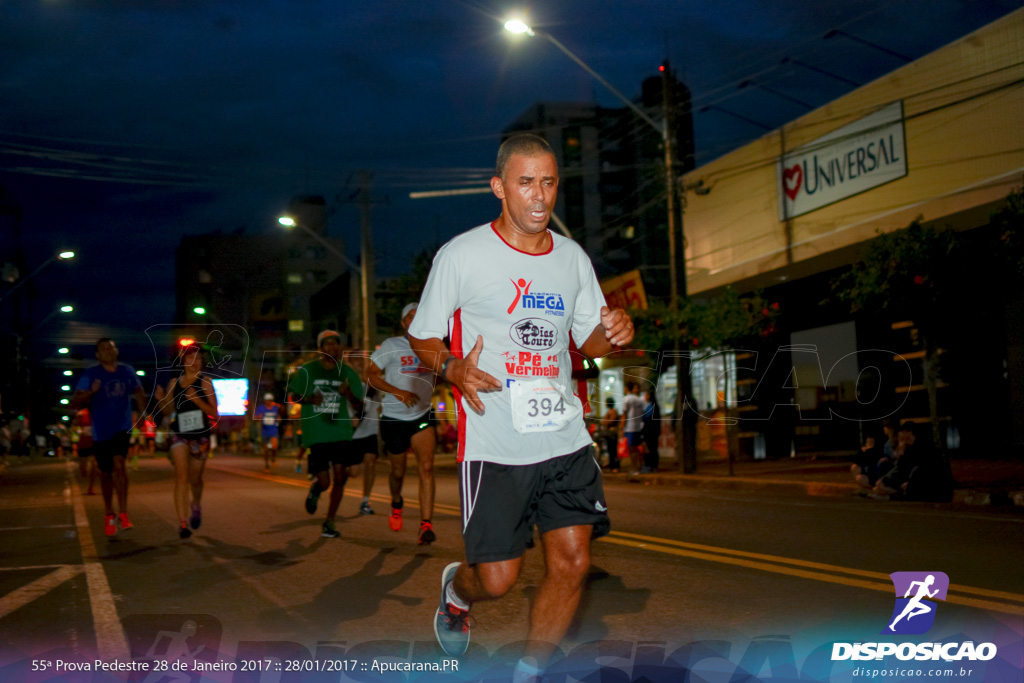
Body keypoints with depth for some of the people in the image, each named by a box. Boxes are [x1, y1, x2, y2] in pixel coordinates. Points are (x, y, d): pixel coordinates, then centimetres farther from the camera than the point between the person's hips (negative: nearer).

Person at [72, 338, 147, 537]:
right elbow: (75, 402, -10)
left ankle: (123, 513, -19)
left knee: (119, 463, -21)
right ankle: (109, 514, 29)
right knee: (105, 473, 11)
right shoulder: (90, 374, -4)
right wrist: (90, 392, -28)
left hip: (122, 427, 0)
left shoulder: (127, 371, 3)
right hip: (100, 431, 0)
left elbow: (139, 393, 20)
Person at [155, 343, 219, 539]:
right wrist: (161, 400, -6)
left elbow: (213, 412, -7)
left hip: (200, 436, -1)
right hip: (179, 435, 1)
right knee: (181, 476, -12)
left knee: (195, 479, 11)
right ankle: (182, 522, -12)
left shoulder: (205, 381, -3)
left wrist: (196, 399, -22)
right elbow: (168, 411, 15)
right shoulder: (174, 383, 6)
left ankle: (196, 505, 43)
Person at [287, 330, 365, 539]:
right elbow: (293, 396, 10)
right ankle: (315, 489, 35)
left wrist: (349, 394, -16)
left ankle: (329, 523, 12)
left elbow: (358, 408, 6)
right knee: (325, 483, -4)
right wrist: (309, 399, -11)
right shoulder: (307, 370, 1)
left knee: (339, 477, -5)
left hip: (341, 432, 2)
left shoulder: (348, 373, 4)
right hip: (316, 434, -1)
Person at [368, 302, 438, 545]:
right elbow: (371, 374, -7)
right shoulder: (392, 345, -6)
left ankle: (426, 525, -16)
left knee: (426, 467, -17)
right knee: (398, 472, 12)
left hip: (422, 417, 1)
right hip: (394, 418, -1)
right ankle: (396, 503, 46)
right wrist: (398, 392, -20)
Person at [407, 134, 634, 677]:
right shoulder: (461, 255, -4)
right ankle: (456, 589, 35)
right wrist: (453, 369, -18)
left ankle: (529, 672, 22)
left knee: (572, 564, 0)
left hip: (565, 438, 4)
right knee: (498, 579, -3)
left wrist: (614, 332, -5)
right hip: (493, 444, -4)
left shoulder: (573, 258, 10)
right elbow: (422, 337, 3)